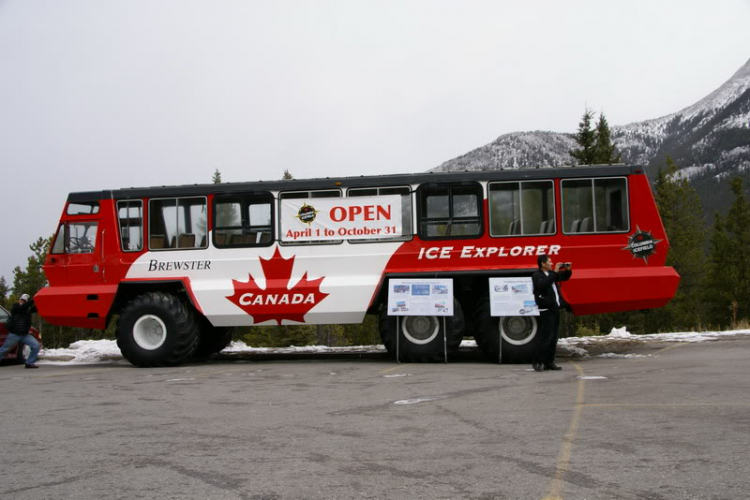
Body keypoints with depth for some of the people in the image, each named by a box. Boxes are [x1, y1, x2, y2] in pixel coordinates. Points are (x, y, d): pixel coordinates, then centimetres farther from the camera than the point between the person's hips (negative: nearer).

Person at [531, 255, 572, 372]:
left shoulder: (551, 274, 16)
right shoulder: (537, 275, -7)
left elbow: (564, 277, 31)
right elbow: (543, 284, -27)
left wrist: (568, 270, 10)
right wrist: (555, 272, -22)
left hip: (555, 309, 9)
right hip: (546, 310, -9)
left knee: (554, 337, 9)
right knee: (545, 336, -11)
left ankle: (549, 362, 14)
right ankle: (536, 362, -4)